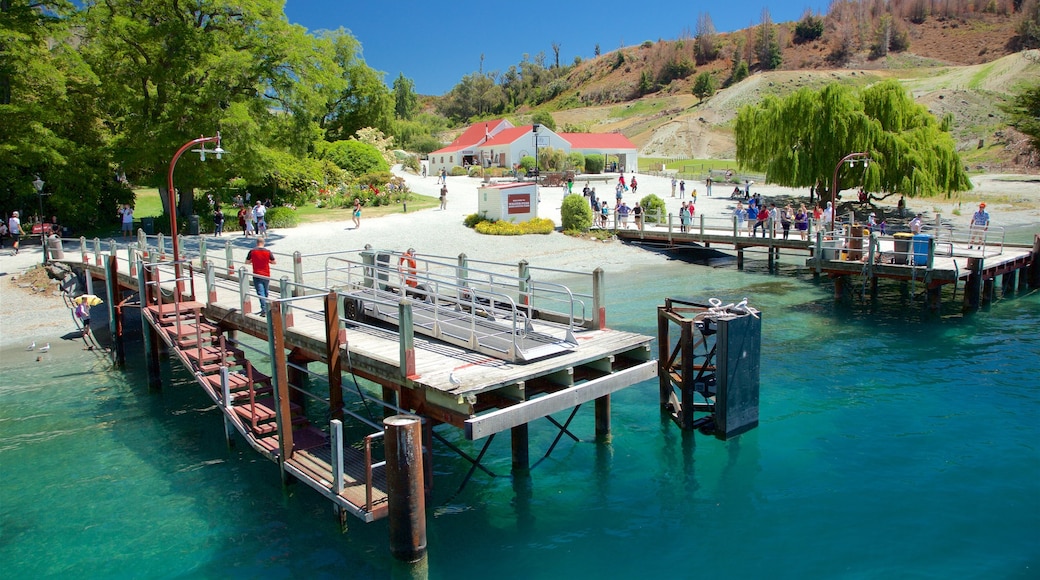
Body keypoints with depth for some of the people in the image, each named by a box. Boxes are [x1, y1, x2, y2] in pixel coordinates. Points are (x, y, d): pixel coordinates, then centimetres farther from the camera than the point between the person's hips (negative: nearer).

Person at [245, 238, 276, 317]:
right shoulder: (268, 252, -5)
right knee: (265, 293, 17)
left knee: (260, 293, -5)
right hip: (266, 275, 2)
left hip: (257, 275, -2)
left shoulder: (252, 251, -7)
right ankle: (265, 309, 28)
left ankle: (264, 310, -17)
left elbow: (247, 262, 2)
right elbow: (274, 262, 2)